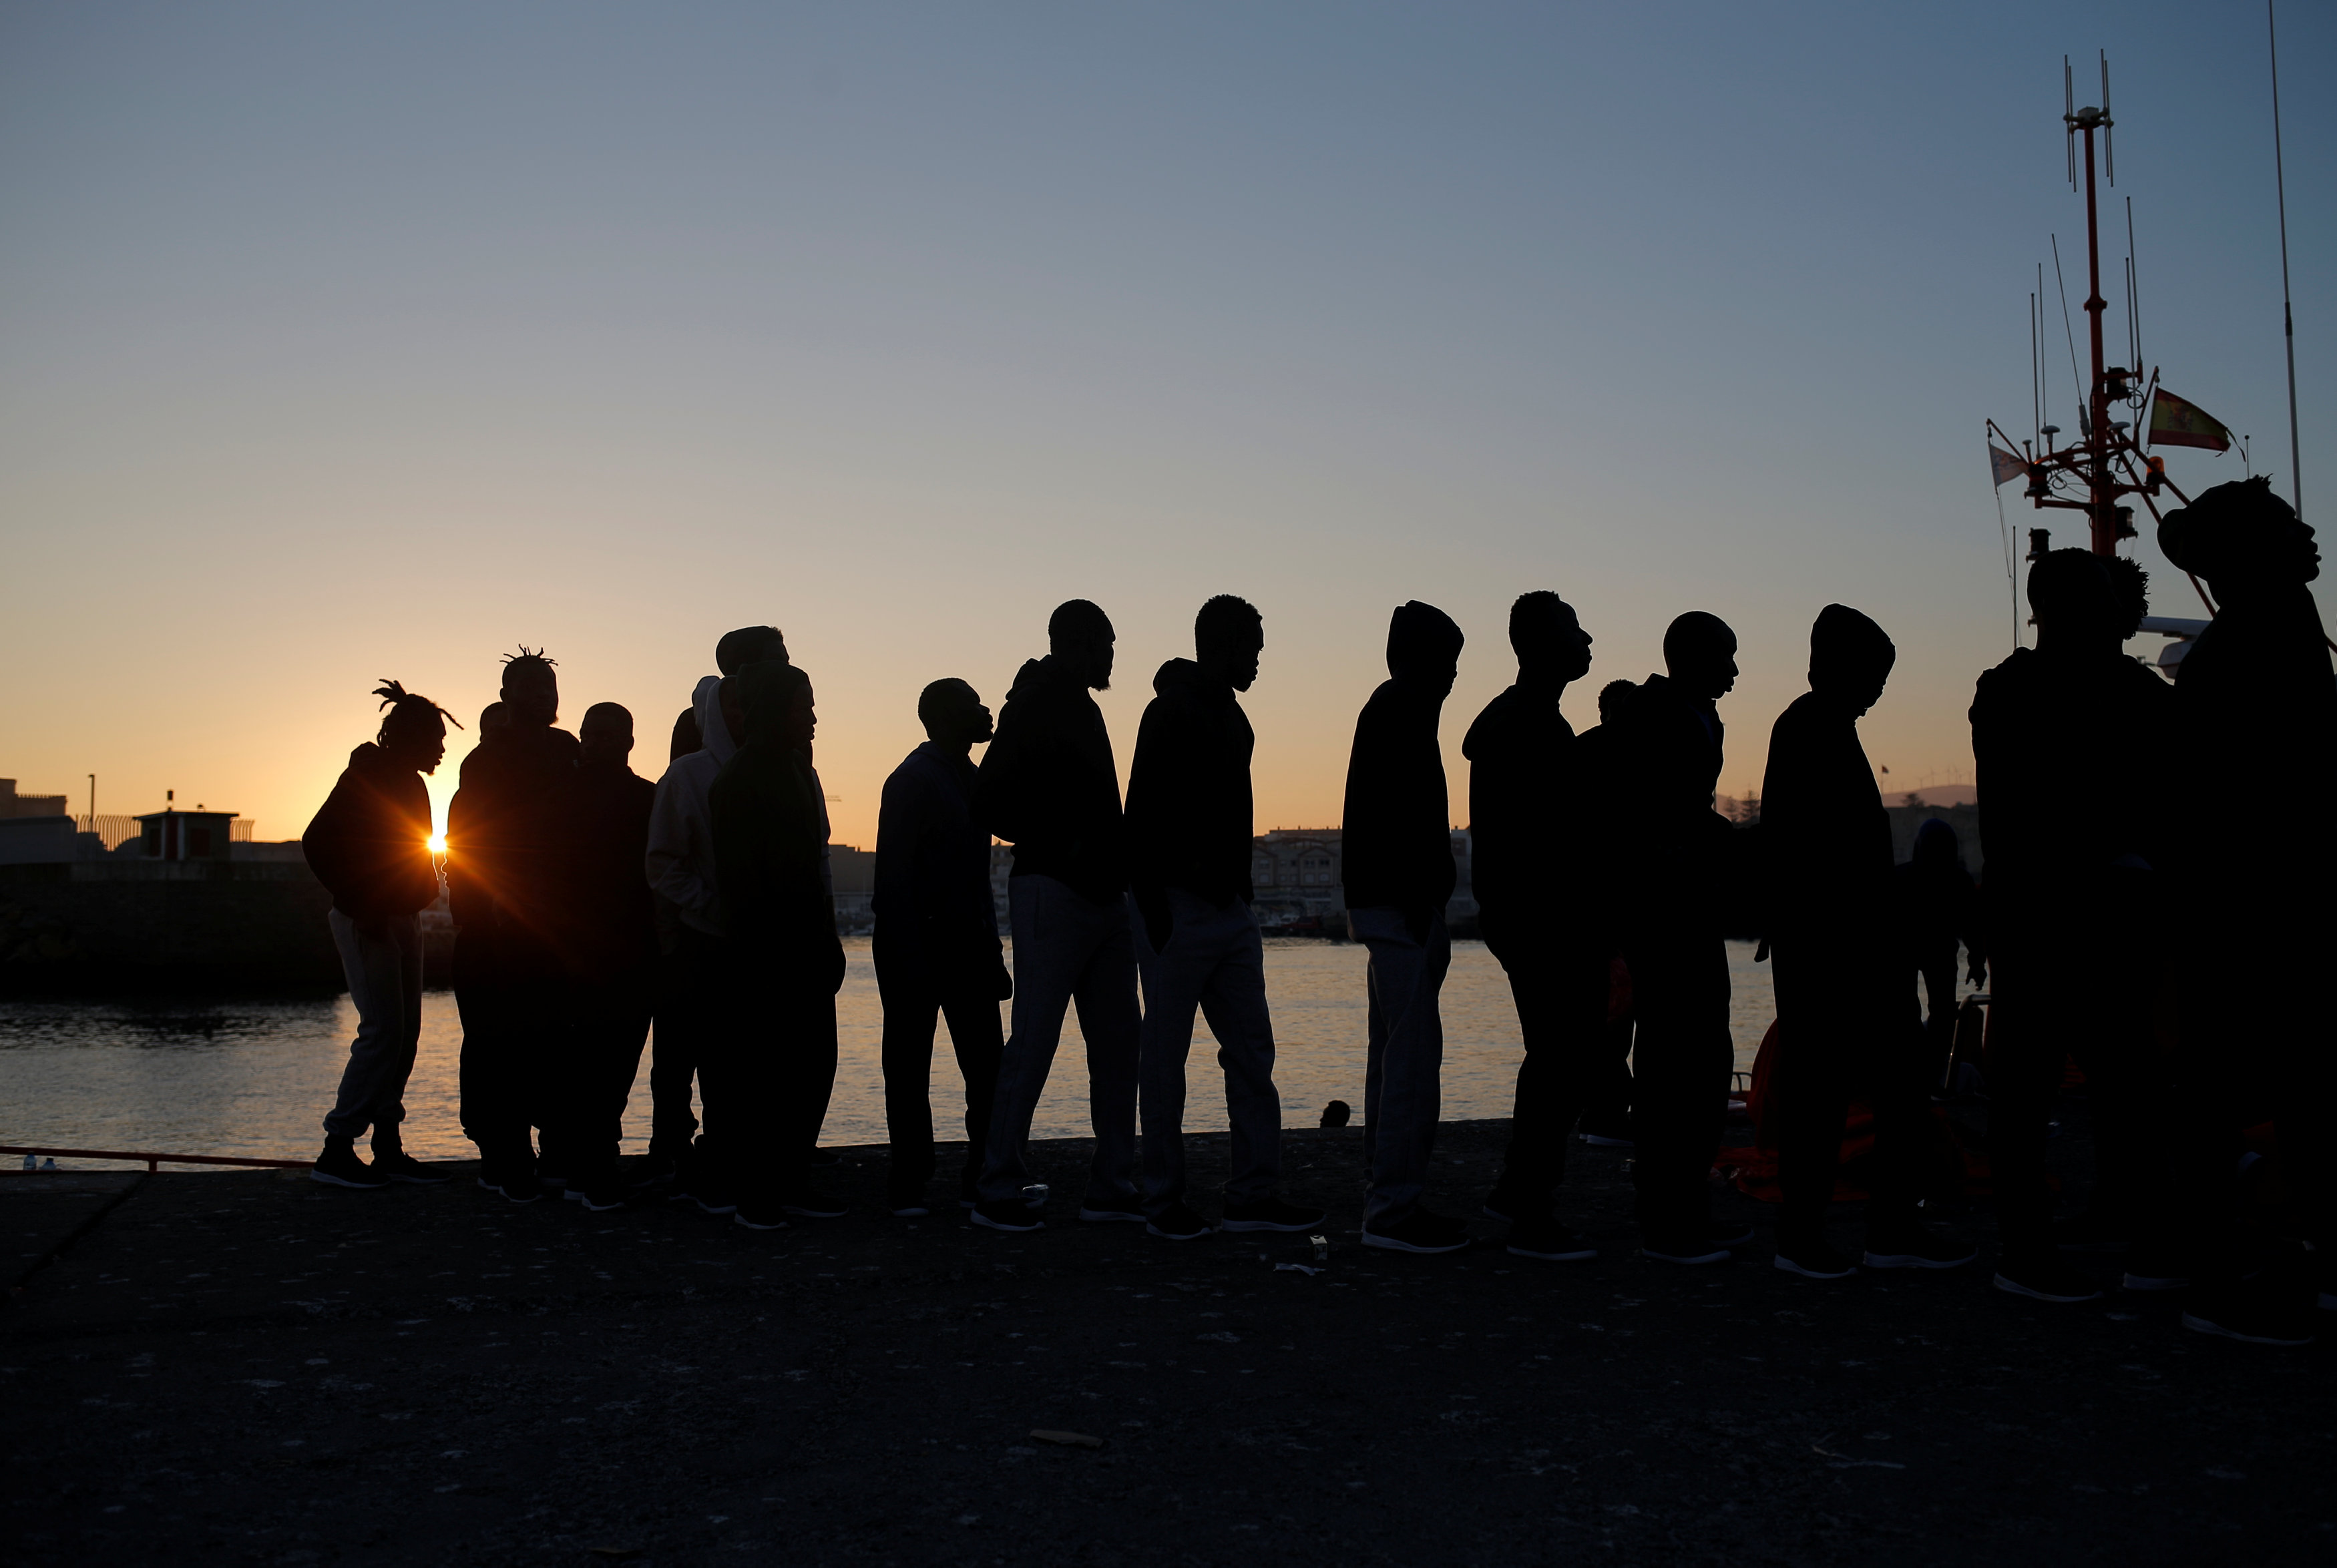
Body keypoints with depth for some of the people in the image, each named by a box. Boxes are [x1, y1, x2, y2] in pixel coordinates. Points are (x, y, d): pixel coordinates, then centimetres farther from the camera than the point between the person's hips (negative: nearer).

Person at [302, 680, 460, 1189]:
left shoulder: (408, 783, 15)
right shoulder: (366, 776, -11)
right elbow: (318, 841, -18)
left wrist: (421, 894, 8)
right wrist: (360, 906, -18)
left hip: (401, 919, 9)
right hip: (370, 923, -9)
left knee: (403, 1033, 7)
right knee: (382, 1029, -12)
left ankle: (388, 1149, 11)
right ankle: (336, 1151, -7)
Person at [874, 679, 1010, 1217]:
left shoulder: (968, 778, 16)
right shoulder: (913, 780, -9)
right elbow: (894, 878, -14)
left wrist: (991, 953, 13)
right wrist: (909, 960, -21)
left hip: (966, 945, 8)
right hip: (918, 946, -8)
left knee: (987, 1066, 3)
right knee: (910, 1068, 0)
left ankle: (983, 1180, 10)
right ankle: (909, 1187, 7)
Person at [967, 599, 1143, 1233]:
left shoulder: (1082, 712, 19)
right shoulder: (1034, 712, -6)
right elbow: (989, 807, -12)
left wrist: (1115, 857, 9)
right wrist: (1062, 847, -14)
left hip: (1104, 897, 9)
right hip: (1053, 895, -9)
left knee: (1117, 1046, 8)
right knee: (1033, 1045, -6)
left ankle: (1112, 1188, 14)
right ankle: (997, 1190, 2)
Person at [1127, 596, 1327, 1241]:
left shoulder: (1232, 719, 17)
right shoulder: (1171, 712, -10)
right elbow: (1143, 817, -16)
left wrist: (1241, 888, 14)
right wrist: (1153, 910, -20)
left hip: (1230, 912, 9)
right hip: (1179, 910, -9)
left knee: (1253, 1049, 6)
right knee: (1166, 1055, -1)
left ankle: (1253, 1192, 11)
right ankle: (1164, 1200, 7)